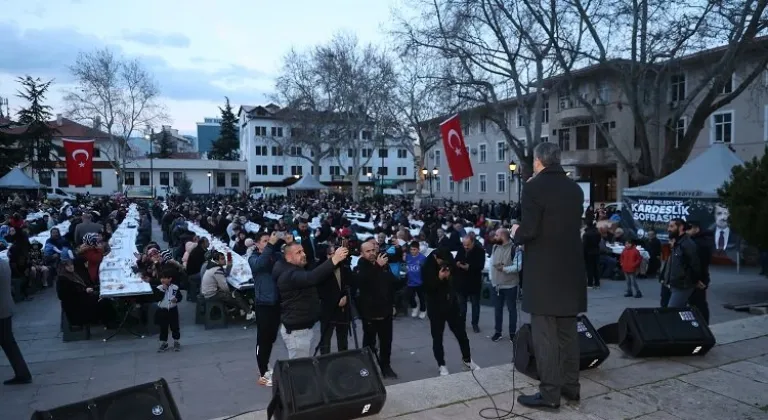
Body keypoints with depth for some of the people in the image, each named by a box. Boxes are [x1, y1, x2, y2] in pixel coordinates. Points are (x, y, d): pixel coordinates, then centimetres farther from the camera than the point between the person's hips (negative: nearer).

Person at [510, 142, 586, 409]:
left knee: (545, 334, 0)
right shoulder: (575, 189, 9)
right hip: (570, 269, 7)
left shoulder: (534, 187, -12)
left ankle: (549, 394, 6)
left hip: (543, 272, -7)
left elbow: (529, 231, -19)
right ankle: (571, 386, 26)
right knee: (568, 331, 16)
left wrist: (516, 233, 2)